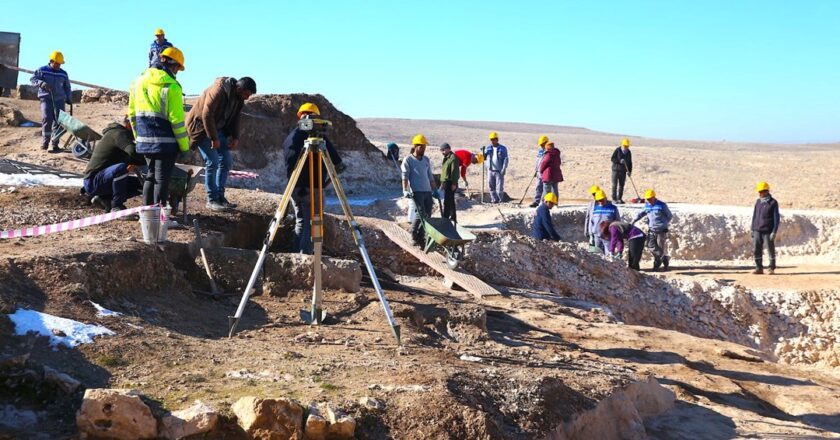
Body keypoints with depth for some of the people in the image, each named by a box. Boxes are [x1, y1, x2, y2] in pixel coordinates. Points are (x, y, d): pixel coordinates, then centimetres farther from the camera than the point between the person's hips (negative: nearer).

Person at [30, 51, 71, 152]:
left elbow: (67, 87, 21)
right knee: (47, 119, -16)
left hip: (59, 99, 3)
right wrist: (41, 83, -20)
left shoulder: (63, 74, 14)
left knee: (58, 121, -3)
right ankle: (45, 142, -6)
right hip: (46, 98, -3)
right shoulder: (42, 70, 5)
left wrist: (69, 99, 16)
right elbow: (33, 79, -1)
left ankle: (55, 144, 2)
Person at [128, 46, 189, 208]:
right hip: (165, 142, -7)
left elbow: (132, 113, 15)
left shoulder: (139, 81, 10)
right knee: (162, 178, 0)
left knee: (151, 175, 19)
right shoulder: (171, 86, -13)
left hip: (144, 141, 7)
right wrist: (184, 146, -6)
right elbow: (177, 119, -14)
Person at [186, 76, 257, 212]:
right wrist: (213, 138, -25)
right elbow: (207, 115, -28)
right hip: (200, 126, -9)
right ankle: (212, 200, -6)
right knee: (212, 162, -14)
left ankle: (220, 196, 12)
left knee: (226, 161, 3)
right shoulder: (219, 90, -26)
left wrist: (235, 137, -4)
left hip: (218, 128, 9)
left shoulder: (238, 98, 0)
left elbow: (235, 118, 10)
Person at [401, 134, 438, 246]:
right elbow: (405, 176, -9)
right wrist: (405, 190, -21)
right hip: (416, 191, -6)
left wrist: (435, 190, 20)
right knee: (421, 214, -15)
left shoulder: (426, 160, 17)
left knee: (428, 215, 3)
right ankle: (414, 234, 3)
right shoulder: (408, 160, -1)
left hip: (428, 191, 6)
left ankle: (419, 237, 12)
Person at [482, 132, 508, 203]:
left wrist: (504, 169, -12)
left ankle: (499, 200, 7)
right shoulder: (488, 148, 11)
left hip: (499, 171, -3)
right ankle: (494, 199, 13)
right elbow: (484, 158, 11)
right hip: (490, 170, 3)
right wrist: (483, 152, -9)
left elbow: (505, 159, -2)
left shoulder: (502, 148, 1)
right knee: (491, 186, 4)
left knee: (499, 187, -4)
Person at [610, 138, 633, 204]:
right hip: (616, 170, -4)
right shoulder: (617, 150, -6)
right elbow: (612, 159, -8)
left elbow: (630, 162, 12)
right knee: (614, 185, -5)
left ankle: (619, 198, 13)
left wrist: (629, 171, 1)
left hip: (623, 171, 4)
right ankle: (614, 199, -2)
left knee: (621, 185, 6)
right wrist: (619, 161, -23)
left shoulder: (628, 152, 7)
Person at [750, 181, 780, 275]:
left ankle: (771, 268, 11)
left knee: (771, 250, 1)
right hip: (757, 231, 5)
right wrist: (752, 229, 12)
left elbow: (776, 218, -6)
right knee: (756, 250, 2)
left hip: (768, 231, -5)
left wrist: (774, 232, -13)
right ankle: (759, 268, 10)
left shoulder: (773, 203, -5)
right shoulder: (758, 202, 10)